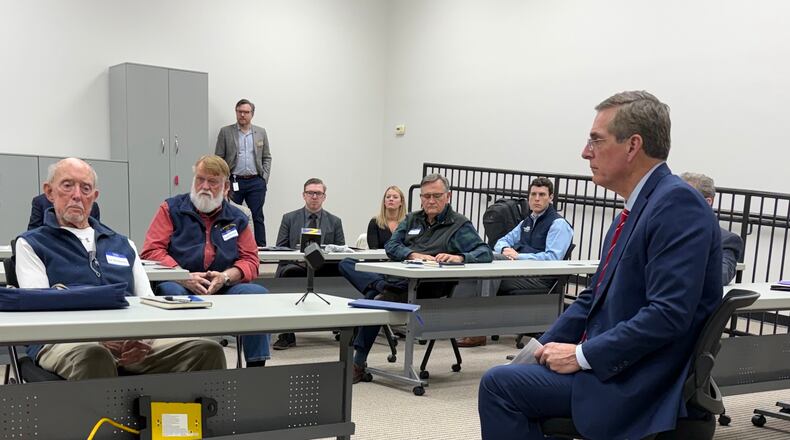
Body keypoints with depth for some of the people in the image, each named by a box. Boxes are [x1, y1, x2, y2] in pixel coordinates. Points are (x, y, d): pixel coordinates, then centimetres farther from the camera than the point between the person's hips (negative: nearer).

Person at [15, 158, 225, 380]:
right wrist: (100, 336, -17)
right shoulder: (31, 244, 16)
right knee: (93, 356, -42)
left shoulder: (122, 244, 28)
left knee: (207, 350, -24)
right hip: (68, 339, -3)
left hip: (132, 340, 4)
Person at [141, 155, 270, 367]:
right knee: (172, 292, -36)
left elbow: (250, 260, 11)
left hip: (223, 290, 2)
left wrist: (225, 277, -11)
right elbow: (151, 251, 0)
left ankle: (256, 366, -16)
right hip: (180, 286, -2)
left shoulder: (237, 219, 16)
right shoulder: (171, 209, 9)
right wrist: (185, 277, -15)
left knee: (258, 293, -23)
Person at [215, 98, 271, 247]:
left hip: (256, 182, 1)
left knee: (258, 217, 2)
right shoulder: (225, 132, 4)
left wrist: (264, 178, 1)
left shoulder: (261, 132, 10)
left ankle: (261, 247, 6)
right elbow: (218, 159, 4)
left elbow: (267, 157, 13)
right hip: (234, 182, -1)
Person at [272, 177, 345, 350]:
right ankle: (287, 334, -32)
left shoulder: (334, 222, 16)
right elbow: (279, 249, 8)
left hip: (324, 269, 1)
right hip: (295, 266, -1)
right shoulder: (289, 218, 14)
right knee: (289, 272, -37)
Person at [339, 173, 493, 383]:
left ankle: (358, 362, -20)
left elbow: (485, 253, -4)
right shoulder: (412, 220, 22)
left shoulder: (460, 225, 7)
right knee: (347, 264, -7)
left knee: (374, 299, -30)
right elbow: (391, 246, 9)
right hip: (397, 277, 6)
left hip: (426, 287, -6)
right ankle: (384, 290, -30)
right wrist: (413, 254, -12)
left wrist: (459, 257, -24)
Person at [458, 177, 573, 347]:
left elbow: (552, 257, -14)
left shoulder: (558, 224, 0)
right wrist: (505, 249, 0)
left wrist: (518, 256, -17)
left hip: (540, 280, -7)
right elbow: (503, 241, 25)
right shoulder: (528, 221, 25)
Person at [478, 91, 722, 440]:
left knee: (499, 384, -13)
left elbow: (668, 314, -26)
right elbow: (595, 297, 16)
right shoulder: (636, 209, 13)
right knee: (504, 380, 12)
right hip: (611, 367, 9)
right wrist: (546, 346, 3)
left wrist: (582, 355, -19)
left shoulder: (677, 203, -18)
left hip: (638, 385, -9)